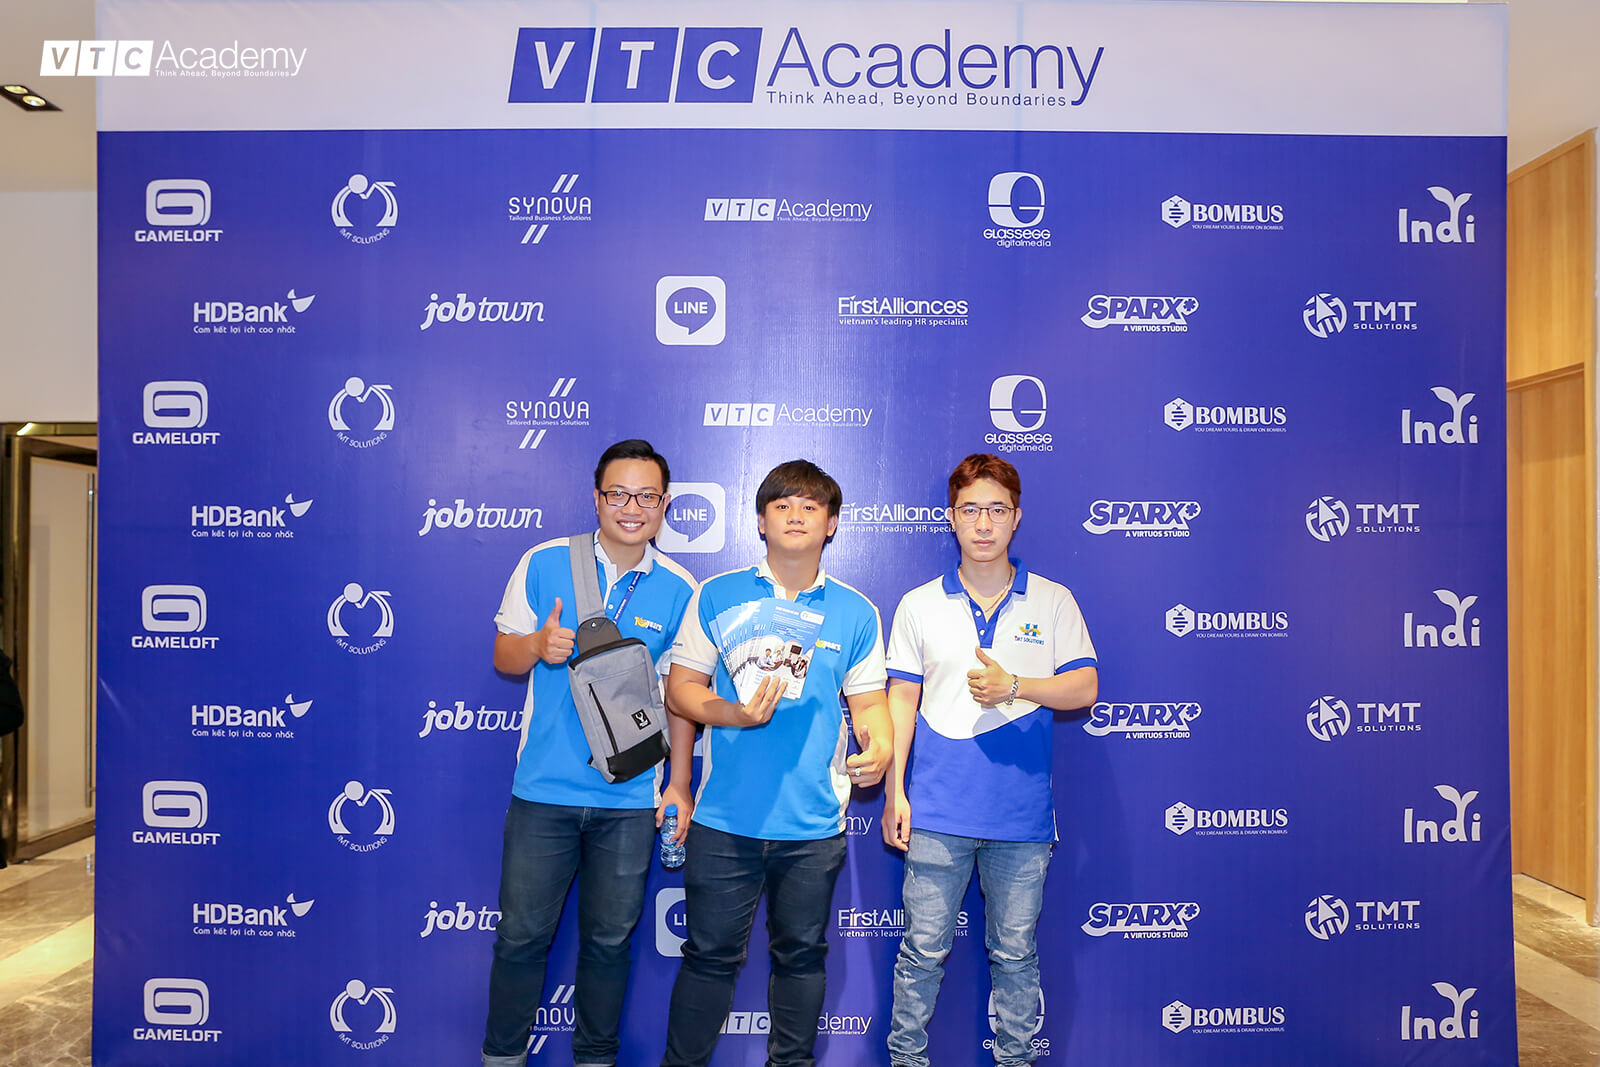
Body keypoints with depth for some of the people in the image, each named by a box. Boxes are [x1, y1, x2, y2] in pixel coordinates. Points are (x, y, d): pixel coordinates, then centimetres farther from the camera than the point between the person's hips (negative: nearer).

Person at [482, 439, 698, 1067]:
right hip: (544, 788, 0)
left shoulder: (678, 589, -1)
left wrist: (680, 783, 4)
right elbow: (504, 655, 5)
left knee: (609, 941, 14)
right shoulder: (544, 563, -2)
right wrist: (538, 645, -18)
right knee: (521, 936, 9)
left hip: (630, 799, 1)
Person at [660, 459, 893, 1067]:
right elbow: (680, 687, 2)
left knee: (801, 954, 15)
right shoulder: (717, 596, 2)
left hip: (814, 823, 1)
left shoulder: (855, 613, 5)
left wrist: (879, 747, -16)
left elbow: (869, 701, 6)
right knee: (710, 954, 7)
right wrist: (734, 714, -17)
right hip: (725, 818, -1)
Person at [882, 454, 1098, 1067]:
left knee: (1015, 954, 12)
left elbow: (1084, 689, 0)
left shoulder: (1053, 602, 5)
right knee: (923, 950, 7)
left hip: (1022, 814, 0)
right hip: (937, 814, 0)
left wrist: (1013, 684, -16)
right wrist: (895, 792, 0)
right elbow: (901, 701, 5)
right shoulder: (919, 606, 5)